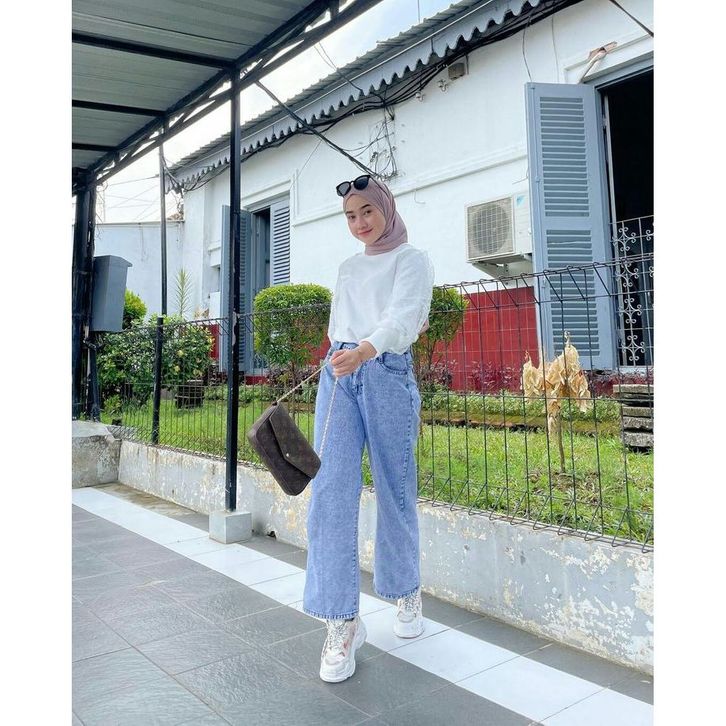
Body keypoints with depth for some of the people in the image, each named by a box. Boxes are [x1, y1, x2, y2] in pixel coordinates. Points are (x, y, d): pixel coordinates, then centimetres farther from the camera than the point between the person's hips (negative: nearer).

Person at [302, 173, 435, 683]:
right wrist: (395, 329, 9)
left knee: (395, 491, 3)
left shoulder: (412, 259, 5)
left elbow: (404, 316, -15)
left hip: (387, 373, -4)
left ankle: (408, 592, 27)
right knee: (331, 492, -8)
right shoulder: (348, 268, 24)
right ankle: (343, 622, -2)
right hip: (338, 374, 5)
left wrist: (366, 350, -33)